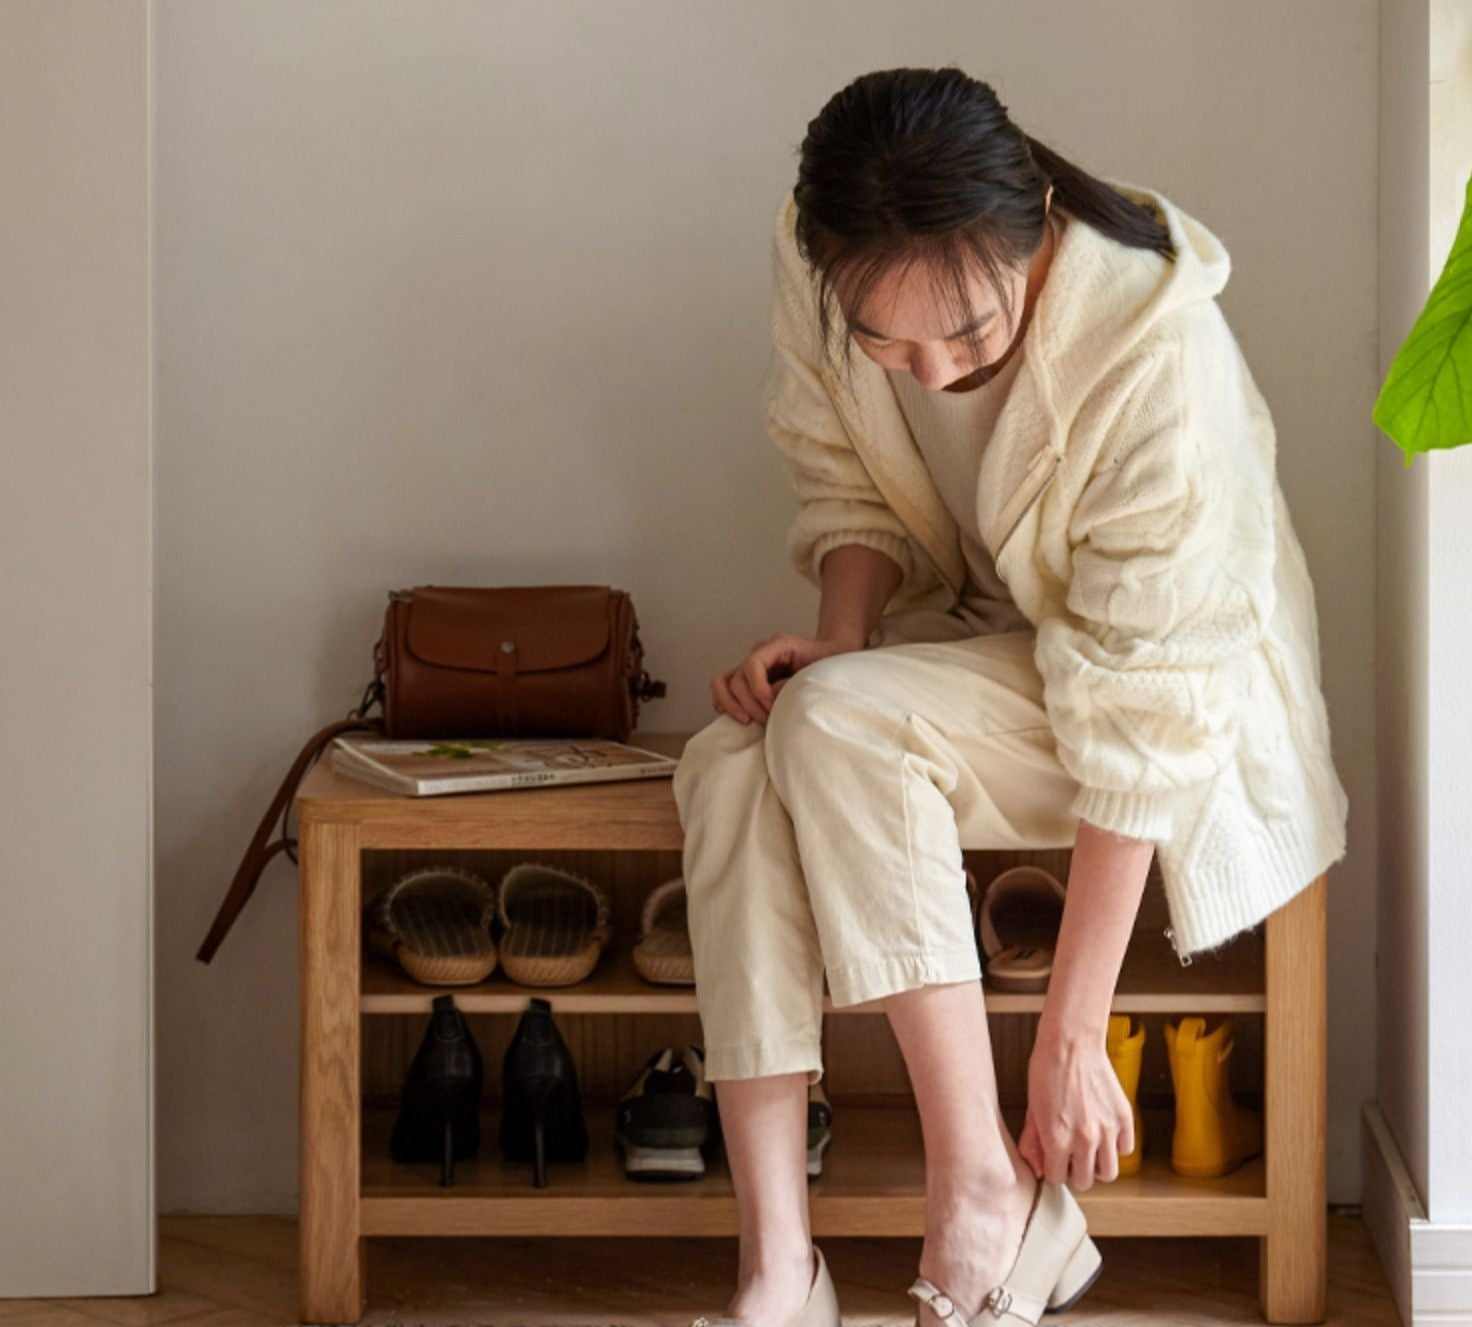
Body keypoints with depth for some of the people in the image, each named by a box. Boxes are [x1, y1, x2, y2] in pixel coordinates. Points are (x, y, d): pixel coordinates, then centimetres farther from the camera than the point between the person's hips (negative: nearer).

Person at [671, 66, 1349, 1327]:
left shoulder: (1156, 357, -33)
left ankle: (988, 1196, -22)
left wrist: (1072, 1038, -26)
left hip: (1194, 678, -5)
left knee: (838, 725, -31)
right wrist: (840, 634, -20)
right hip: (972, 632, 5)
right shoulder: (819, 263, -18)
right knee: (731, 762, -25)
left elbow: (1140, 721, -29)